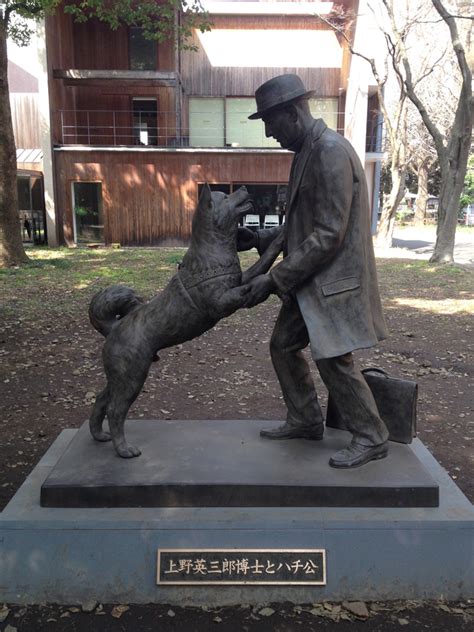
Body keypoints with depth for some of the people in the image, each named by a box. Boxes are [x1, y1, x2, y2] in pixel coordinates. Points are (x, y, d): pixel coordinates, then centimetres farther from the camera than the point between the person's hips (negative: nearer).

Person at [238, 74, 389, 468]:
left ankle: (372, 438, 17)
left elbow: (328, 234, -24)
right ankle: (305, 421, 29)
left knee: (334, 359, -3)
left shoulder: (331, 151, -19)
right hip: (309, 279, 10)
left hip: (334, 278, -10)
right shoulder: (306, 151, 12)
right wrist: (262, 239, 7)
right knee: (283, 345, 13)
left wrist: (275, 279, -22)